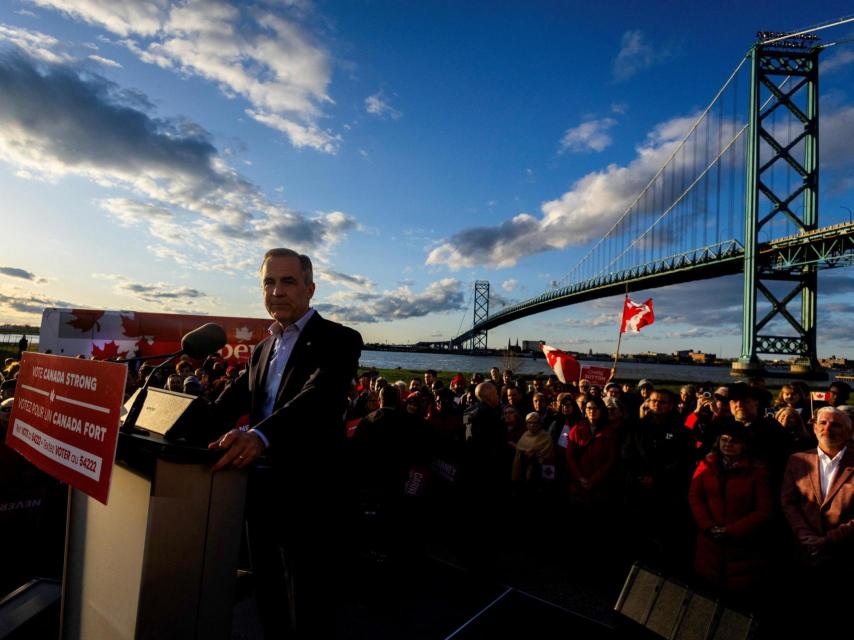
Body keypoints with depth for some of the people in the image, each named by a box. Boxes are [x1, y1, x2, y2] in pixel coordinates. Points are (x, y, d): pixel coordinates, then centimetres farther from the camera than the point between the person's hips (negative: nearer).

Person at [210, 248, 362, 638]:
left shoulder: (338, 340, -13)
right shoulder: (263, 348, 13)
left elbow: (316, 398, -29)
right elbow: (233, 400, 7)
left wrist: (259, 435, -44)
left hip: (309, 494, -7)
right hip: (261, 489, 7)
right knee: (269, 601, 24)